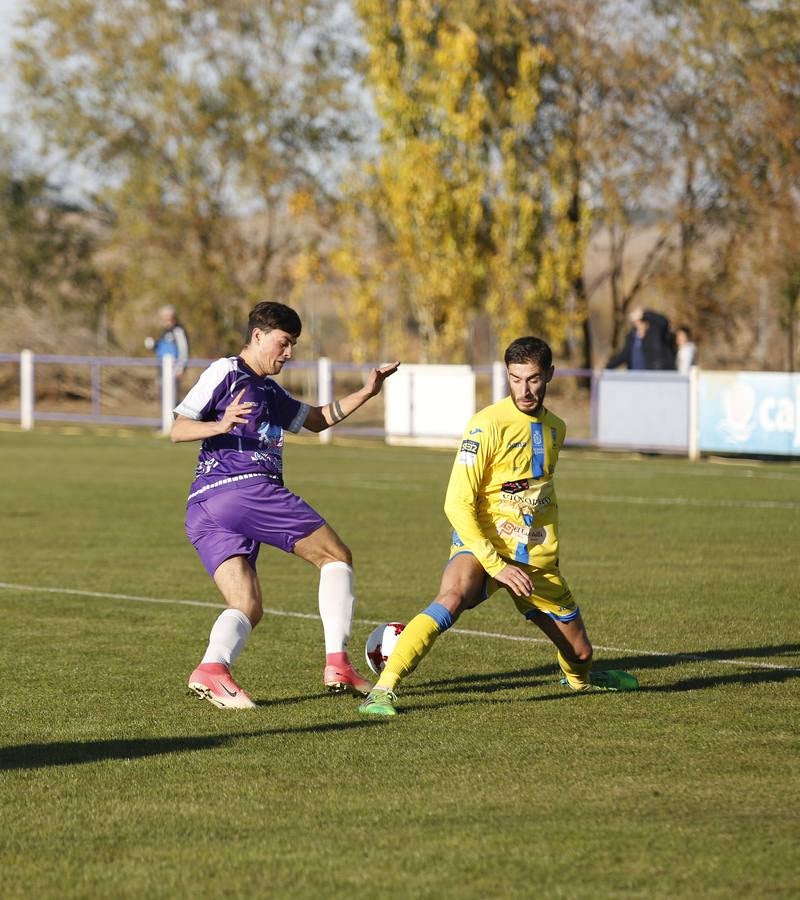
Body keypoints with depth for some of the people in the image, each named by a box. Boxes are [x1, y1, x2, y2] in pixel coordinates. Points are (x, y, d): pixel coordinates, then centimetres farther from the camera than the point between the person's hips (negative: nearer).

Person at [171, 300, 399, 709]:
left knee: (246, 608, 1)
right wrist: (220, 425, -25)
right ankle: (337, 663, -8)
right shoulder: (225, 372, 2)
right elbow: (178, 429, -6)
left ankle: (212, 668, -29)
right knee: (336, 556, 1)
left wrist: (364, 393, 25)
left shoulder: (271, 392, 30)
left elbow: (317, 418, 37)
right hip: (245, 488, -9)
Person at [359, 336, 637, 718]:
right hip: (482, 548, -6)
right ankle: (383, 690, -41)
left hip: (538, 561, 6)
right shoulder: (488, 424, -16)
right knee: (453, 597, -38)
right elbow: (457, 504, -19)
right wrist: (497, 565, -23)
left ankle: (580, 678, 50)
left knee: (579, 654, 11)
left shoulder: (555, 429, 7)